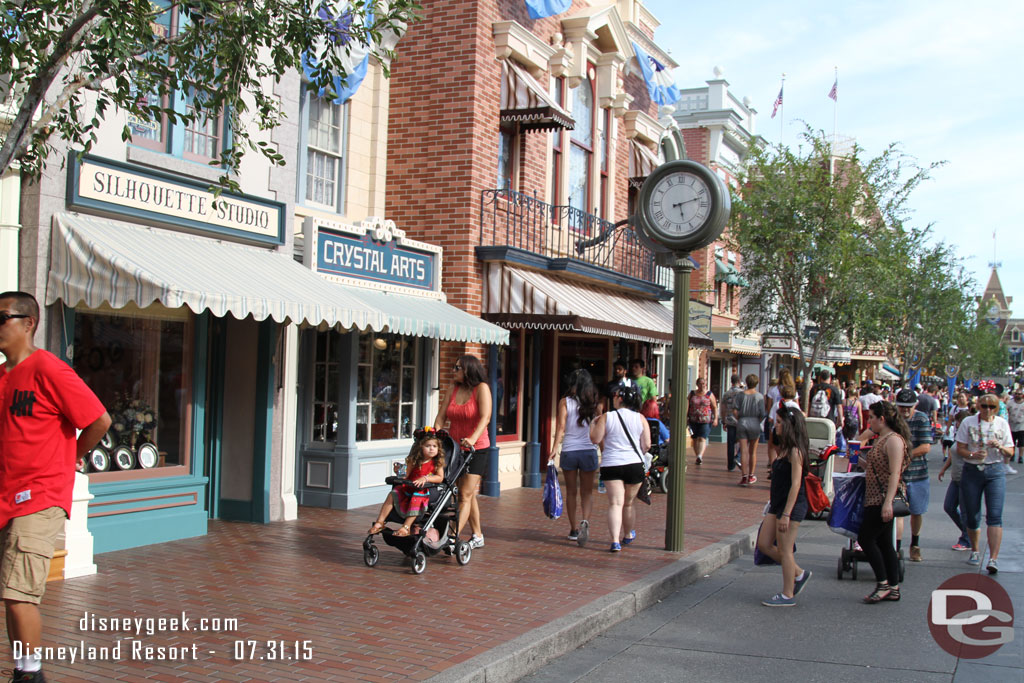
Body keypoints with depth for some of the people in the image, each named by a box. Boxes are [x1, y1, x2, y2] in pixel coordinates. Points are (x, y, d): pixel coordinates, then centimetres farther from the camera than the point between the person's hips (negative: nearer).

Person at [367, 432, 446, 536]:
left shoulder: (437, 463, -3)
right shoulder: (414, 461, 3)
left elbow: (440, 478, -10)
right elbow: (405, 476, 6)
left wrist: (425, 478, -20)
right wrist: (399, 472, -14)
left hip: (423, 490, -3)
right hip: (408, 488, 3)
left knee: (416, 499, -33)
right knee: (392, 494, -15)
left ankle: (406, 527, -30)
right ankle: (379, 523, -10)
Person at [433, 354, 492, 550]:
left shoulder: (482, 388, -11)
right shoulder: (453, 388, 7)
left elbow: (485, 418, -22)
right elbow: (441, 416, 4)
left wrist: (473, 438, -36)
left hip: (476, 449, -6)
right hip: (455, 447, 7)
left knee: (465, 494, -9)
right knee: (468, 494, 13)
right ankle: (477, 537, 23)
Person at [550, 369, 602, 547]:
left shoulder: (565, 402, -2)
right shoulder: (596, 404, 2)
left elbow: (561, 427, -10)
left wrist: (556, 448, -11)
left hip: (569, 451, 0)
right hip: (589, 451, 0)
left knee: (571, 492, 13)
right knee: (587, 492, 8)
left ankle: (574, 530, 19)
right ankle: (585, 521, -17)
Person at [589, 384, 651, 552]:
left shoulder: (606, 417, -3)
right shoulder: (640, 418, 1)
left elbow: (595, 439, -3)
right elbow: (646, 445, 1)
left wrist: (593, 424, 14)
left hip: (611, 465, -2)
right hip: (634, 464, 2)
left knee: (615, 503, -6)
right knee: (628, 503, 18)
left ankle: (615, 541, -19)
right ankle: (628, 535, 37)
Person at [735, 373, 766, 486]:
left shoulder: (742, 395, -1)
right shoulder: (759, 396, -4)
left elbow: (735, 411, -5)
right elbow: (762, 414, -8)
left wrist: (740, 420, 9)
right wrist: (758, 421, 10)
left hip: (742, 423, 1)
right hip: (754, 424, 0)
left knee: (744, 451, 0)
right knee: (752, 452, 13)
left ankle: (744, 477, -4)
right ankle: (751, 476, 19)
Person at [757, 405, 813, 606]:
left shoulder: (795, 451, -17)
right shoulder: (784, 449, 12)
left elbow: (795, 484, -21)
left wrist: (786, 514, -22)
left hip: (792, 506, -10)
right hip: (777, 505, 10)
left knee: (785, 550, -1)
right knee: (764, 544, 11)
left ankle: (788, 595, 11)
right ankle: (799, 573, 24)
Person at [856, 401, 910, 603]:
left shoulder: (893, 440, -15)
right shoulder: (881, 438, 15)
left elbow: (895, 474, -21)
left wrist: (888, 502, -26)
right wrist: (859, 459, 7)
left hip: (883, 500, -10)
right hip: (875, 499, 10)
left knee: (865, 539, -7)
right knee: (884, 543, 11)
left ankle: (883, 584, 0)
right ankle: (893, 588, 15)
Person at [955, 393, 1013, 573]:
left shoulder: (1002, 424, 5)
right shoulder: (968, 422, 0)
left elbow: (1010, 451, 6)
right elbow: (960, 449, -1)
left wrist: (1000, 447, -16)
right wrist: (973, 455, -21)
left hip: (995, 472, 0)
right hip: (971, 471, 0)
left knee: (995, 515, -13)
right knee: (972, 516, 6)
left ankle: (993, 558, -17)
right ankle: (975, 551, 29)